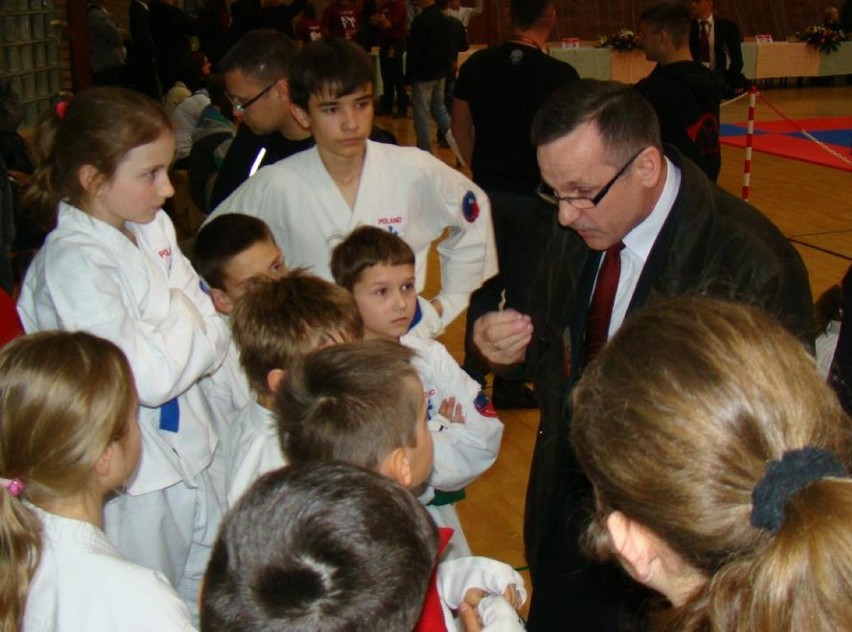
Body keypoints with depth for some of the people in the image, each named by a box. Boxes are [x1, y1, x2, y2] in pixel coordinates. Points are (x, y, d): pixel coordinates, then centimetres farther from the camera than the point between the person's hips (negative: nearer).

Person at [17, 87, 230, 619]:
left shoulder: (153, 228, 2)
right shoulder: (74, 262, -23)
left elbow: (210, 333, 5)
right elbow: (149, 378, -28)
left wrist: (200, 332, -16)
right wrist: (191, 319, -13)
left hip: (190, 450, 8)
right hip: (133, 475, -7)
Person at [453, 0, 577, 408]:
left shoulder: (477, 64, -1)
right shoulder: (560, 75, -15)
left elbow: (460, 125, 7)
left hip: (487, 192, 4)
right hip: (535, 197, -4)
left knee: (484, 288, 16)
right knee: (524, 294, 8)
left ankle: (473, 377, 24)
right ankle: (509, 385, 19)